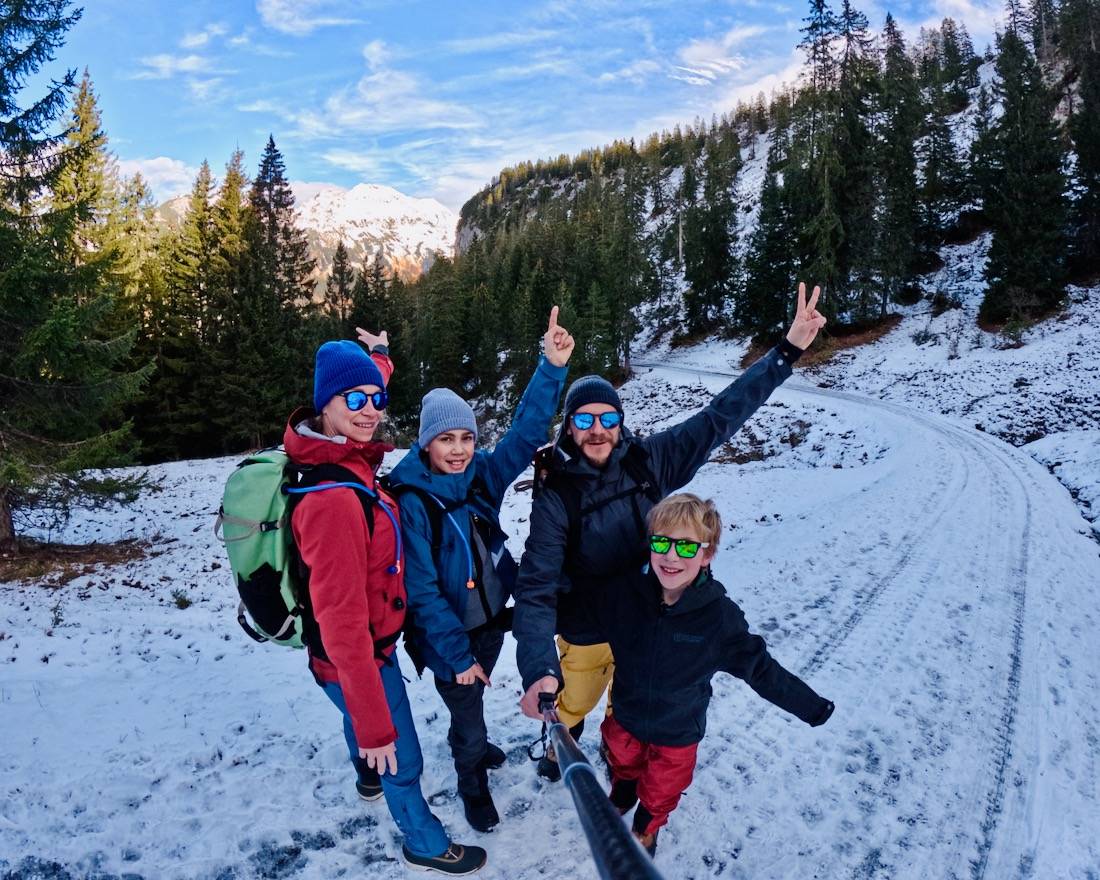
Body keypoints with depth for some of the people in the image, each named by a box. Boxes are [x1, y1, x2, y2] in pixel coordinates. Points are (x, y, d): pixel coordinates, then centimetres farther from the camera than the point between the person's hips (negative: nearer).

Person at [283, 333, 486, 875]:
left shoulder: (348, 459, -10)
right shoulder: (332, 498, -37)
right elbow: (342, 624, -34)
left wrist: (379, 360, 31)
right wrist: (375, 726, -28)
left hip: (368, 643, 9)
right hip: (356, 659, -9)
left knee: (363, 717, 37)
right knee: (402, 758, 15)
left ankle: (368, 775, 68)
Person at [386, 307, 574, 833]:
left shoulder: (481, 476, -10)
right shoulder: (411, 502, -25)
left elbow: (526, 433, -20)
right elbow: (421, 590, -22)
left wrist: (552, 367, -33)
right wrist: (458, 654, -20)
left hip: (492, 618, 5)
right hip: (449, 636, -5)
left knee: (472, 700, 28)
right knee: (467, 709, 15)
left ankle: (470, 744, 59)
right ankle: (473, 781, 44)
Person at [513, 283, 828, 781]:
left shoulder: (650, 461, -14)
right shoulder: (557, 496, -22)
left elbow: (720, 418, -12)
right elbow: (536, 588, -27)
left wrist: (788, 351, -15)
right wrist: (538, 669, -42)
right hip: (586, 635, -2)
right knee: (573, 705, 21)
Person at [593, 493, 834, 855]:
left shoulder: (720, 616, -30)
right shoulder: (624, 591, -26)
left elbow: (760, 668, -17)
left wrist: (811, 707, -10)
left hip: (678, 733, -1)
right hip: (626, 717, 2)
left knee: (661, 791, 25)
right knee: (624, 764, 32)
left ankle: (646, 828, 59)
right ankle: (621, 799, 67)